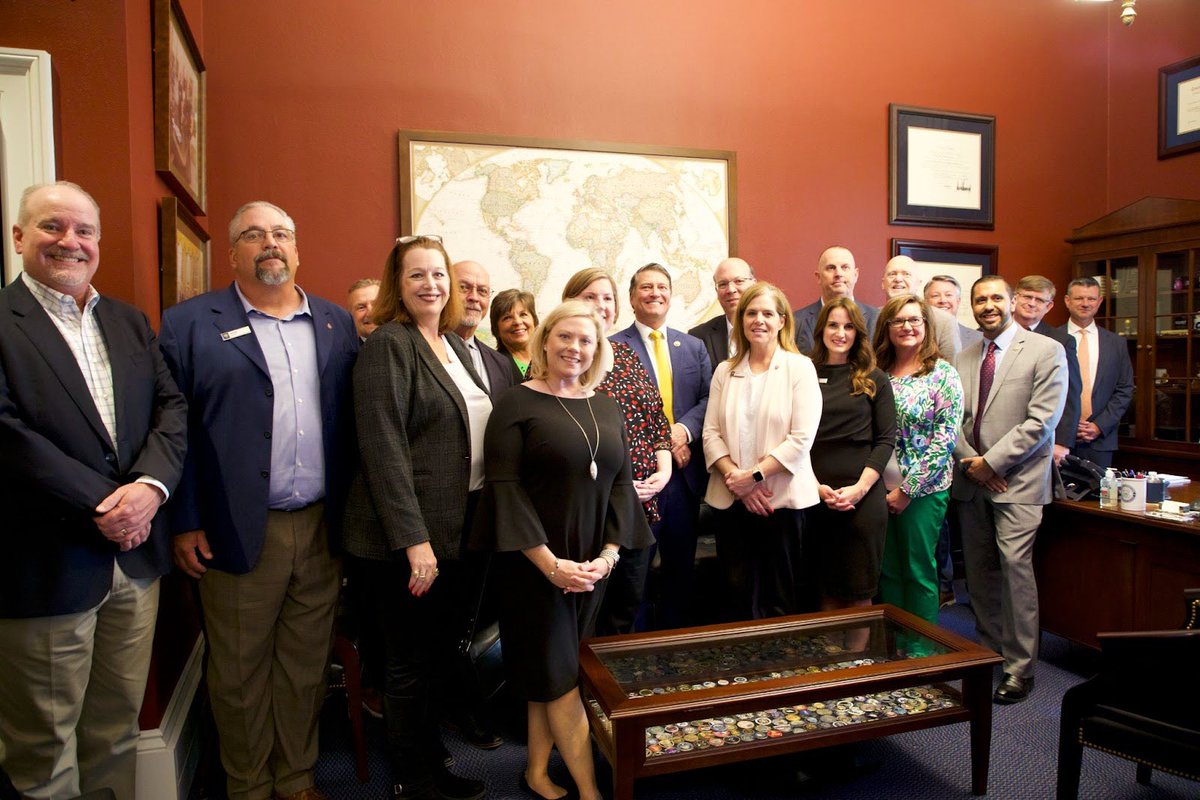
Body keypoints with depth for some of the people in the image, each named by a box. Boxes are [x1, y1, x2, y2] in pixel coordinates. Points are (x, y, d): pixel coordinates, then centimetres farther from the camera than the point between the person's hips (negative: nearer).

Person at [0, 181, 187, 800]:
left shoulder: (130, 322, 11)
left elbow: (172, 407, 4)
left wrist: (150, 485, -13)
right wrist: (100, 507, -16)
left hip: (136, 558, 5)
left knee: (118, 726, 19)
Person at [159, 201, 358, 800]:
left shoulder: (336, 323, 10)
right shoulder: (189, 323, 0)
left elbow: (352, 419, 9)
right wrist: (185, 522, -6)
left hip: (322, 527, 3)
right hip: (238, 532, -3)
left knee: (306, 665, 14)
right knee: (240, 672, 11)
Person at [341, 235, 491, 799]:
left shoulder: (456, 346, 12)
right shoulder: (388, 345, -13)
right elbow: (382, 448, -19)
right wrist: (414, 539, -22)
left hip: (455, 531, 8)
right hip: (407, 539, -8)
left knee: (445, 648, 18)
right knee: (412, 660, 7)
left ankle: (427, 748, 39)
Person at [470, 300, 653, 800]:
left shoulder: (607, 408, 9)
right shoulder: (516, 404, -7)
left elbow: (622, 482, 7)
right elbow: (505, 487, -14)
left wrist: (609, 553, -5)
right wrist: (550, 563, -18)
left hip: (592, 565, 5)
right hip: (535, 564, -5)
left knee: (551, 673, 13)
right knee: (561, 676, 2)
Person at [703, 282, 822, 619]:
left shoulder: (800, 367, -1)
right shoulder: (725, 371, 9)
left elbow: (801, 438, -9)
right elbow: (711, 432, 3)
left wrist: (754, 475, -14)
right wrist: (735, 477, -11)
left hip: (782, 498, -3)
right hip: (731, 499, 3)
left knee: (780, 600, 7)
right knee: (738, 595, 11)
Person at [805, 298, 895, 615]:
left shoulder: (875, 380, 6)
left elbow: (886, 439, 1)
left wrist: (860, 487, -10)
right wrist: (815, 486, -8)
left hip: (863, 496, -1)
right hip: (815, 496, 1)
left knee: (859, 592, 4)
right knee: (827, 591, 7)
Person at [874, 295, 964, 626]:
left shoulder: (942, 374, -7)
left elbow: (945, 438, -12)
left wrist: (908, 489, -14)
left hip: (923, 489, -4)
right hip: (882, 488, 4)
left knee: (918, 571, 5)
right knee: (888, 571, 12)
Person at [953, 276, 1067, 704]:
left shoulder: (1046, 351, -3)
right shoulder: (963, 359, 13)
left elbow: (1041, 420, -11)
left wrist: (991, 462, -13)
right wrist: (970, 462, -6)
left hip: (1017, 481, -5)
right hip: (971, 481, 5)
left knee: (1015, 565, -11)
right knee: (979, 572, 10)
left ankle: (1020, 668, 1)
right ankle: (989, 649, 25)